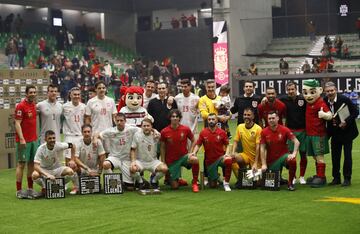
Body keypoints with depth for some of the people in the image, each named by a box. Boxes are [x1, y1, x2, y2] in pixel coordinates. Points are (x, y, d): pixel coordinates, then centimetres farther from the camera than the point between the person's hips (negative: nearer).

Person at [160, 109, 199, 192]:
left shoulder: (185, 129, -8)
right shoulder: (164, 132, -8)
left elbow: (193, 141, 8)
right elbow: (162, 147, 1)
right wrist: (163, 163, -2)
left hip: (183, 156, 0)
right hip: (171, 161, 0)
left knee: (195, 160, -35)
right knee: (174, 186, -2)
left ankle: (195, 183, -16)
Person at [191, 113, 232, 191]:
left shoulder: (222, 132, -4)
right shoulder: (203, 132, -3)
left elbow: (227, 145, 3)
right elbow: (198, 145, 3)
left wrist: (227, 153, -15)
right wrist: (194, 152, -15)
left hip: (220, 157, -1)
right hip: (209, 161, 1)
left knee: (228, 160, -39)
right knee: (213, 185, 2)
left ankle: (226, 183, -19)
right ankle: (215, 178, 42)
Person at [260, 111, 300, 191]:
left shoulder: (284, 129, -7)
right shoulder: (264, 132, -5)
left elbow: (296, 142, -9)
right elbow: (262, 149, -4)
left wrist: (294, 154, -23)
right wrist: (264, 164, -9)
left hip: (283, 156, -1)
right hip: (271, 160, 2)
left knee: (292, 160, -34)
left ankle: (290, 183, -14)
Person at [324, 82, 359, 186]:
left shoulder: (345, 99, -17)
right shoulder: (325, 101, -5)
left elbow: (355, 112, -14)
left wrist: (346, 121, -25)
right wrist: (330, 119, -13)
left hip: (347, 131, -4)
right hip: (335, 133, 4)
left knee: (347, 155, -2)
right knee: (335, 155, 8)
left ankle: (347, 178, 5)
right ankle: (336, 178, 18)